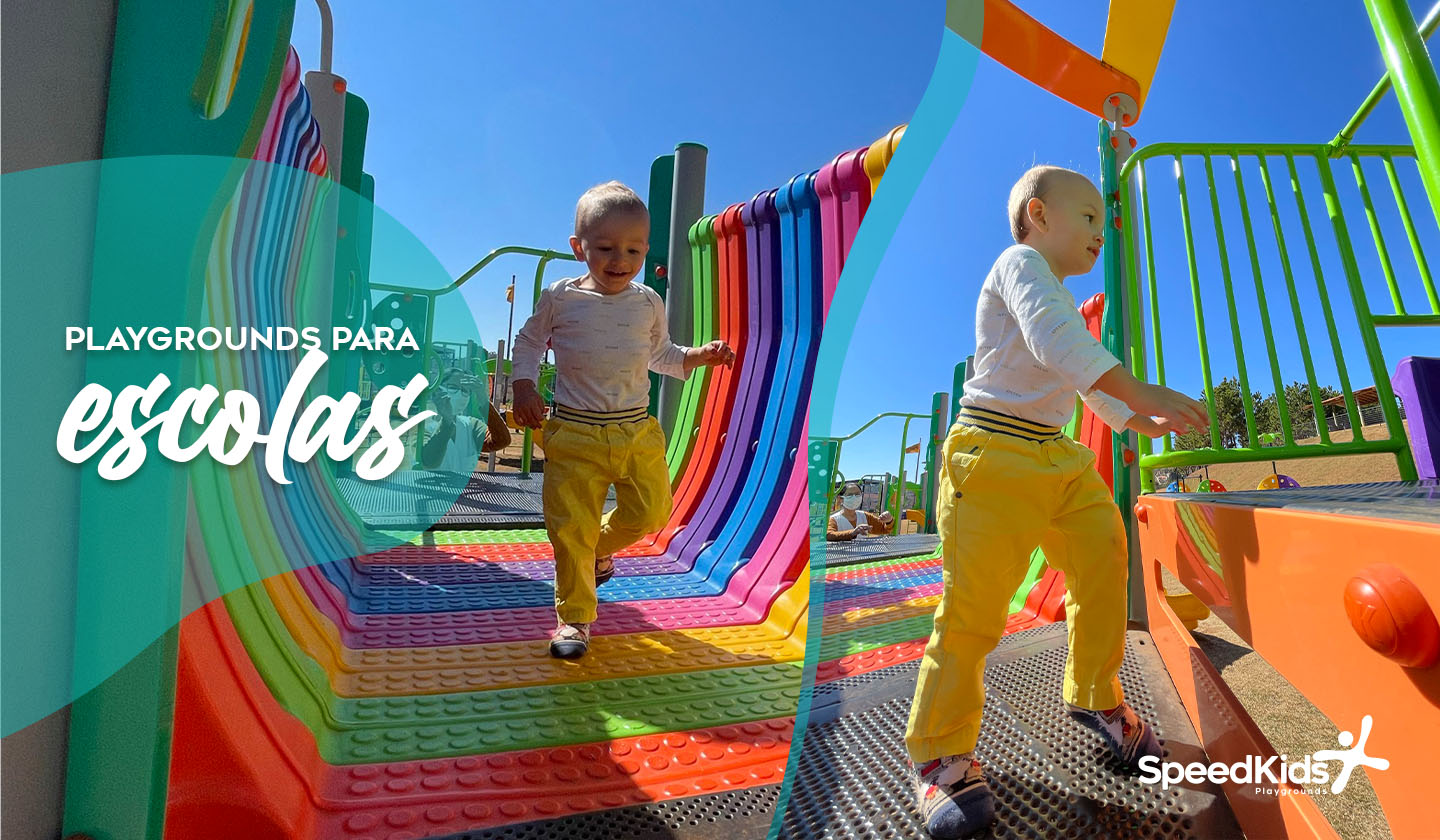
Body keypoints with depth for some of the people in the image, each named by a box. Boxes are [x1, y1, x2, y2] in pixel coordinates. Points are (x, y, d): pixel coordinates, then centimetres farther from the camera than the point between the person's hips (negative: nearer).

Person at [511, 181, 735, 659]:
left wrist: (699, 356, 2)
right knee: (570, 526, -1)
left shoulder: (648, 303, 6)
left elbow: (660, 356, 18)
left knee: (649, 511, 5)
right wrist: (524, 386, -1)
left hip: (637, 431, 3)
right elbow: (528, 342, 13)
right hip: (574, 434, -2)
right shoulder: (560, 298, -1)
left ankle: (600, 546, 37)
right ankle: (574, 617, 17)